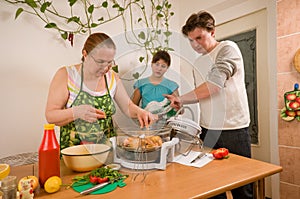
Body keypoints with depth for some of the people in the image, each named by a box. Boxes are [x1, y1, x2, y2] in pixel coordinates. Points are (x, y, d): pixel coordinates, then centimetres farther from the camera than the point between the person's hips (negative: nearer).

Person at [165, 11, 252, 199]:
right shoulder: (198, 63, 14)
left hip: (233, 129, -6)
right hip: (207, 130, 6)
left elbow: (214, 85, -20)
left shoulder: (228, 48, -6)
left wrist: (182, 98, -13)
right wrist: (182, 103, 2)